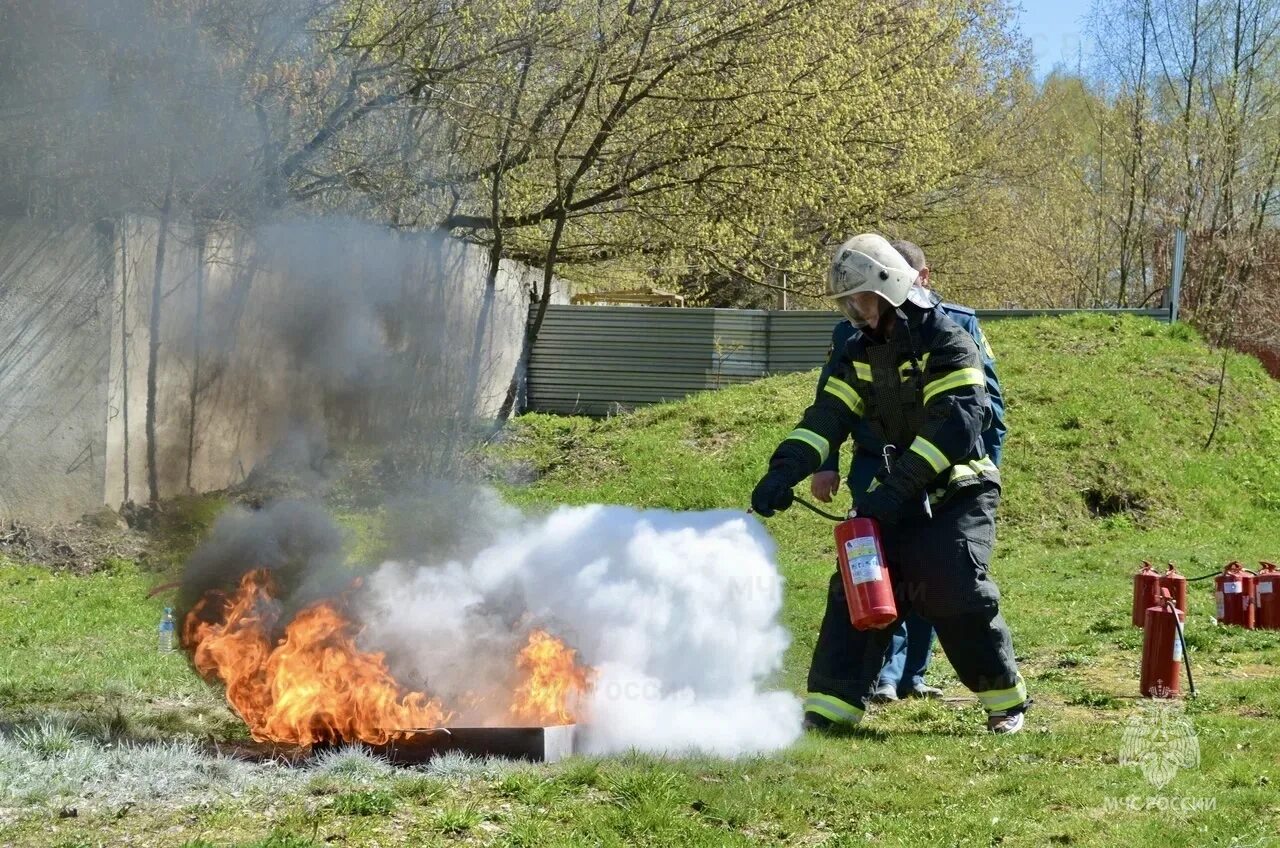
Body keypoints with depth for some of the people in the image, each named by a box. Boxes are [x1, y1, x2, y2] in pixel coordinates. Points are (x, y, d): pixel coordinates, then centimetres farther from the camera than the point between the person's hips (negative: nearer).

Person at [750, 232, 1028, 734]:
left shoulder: (947, 346, -15)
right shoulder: (863, 354, 7)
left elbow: (954, 427, -26)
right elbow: (827, 417, -1)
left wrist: (896, 490, -32)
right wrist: (783, 472, -18)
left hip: (957, 493, -6)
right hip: (897, 494, 6)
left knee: (957, 597, -16)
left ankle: (1006, 700, 4)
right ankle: (830, 704, -7)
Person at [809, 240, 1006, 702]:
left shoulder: (959, 325, 2)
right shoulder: (853, 332, 3)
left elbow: (988, 399, 5)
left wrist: (987, 466, -2)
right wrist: (825, 464, 2)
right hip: (876, 470, -1)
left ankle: (911, 674, 16)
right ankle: (886, 672, -7)